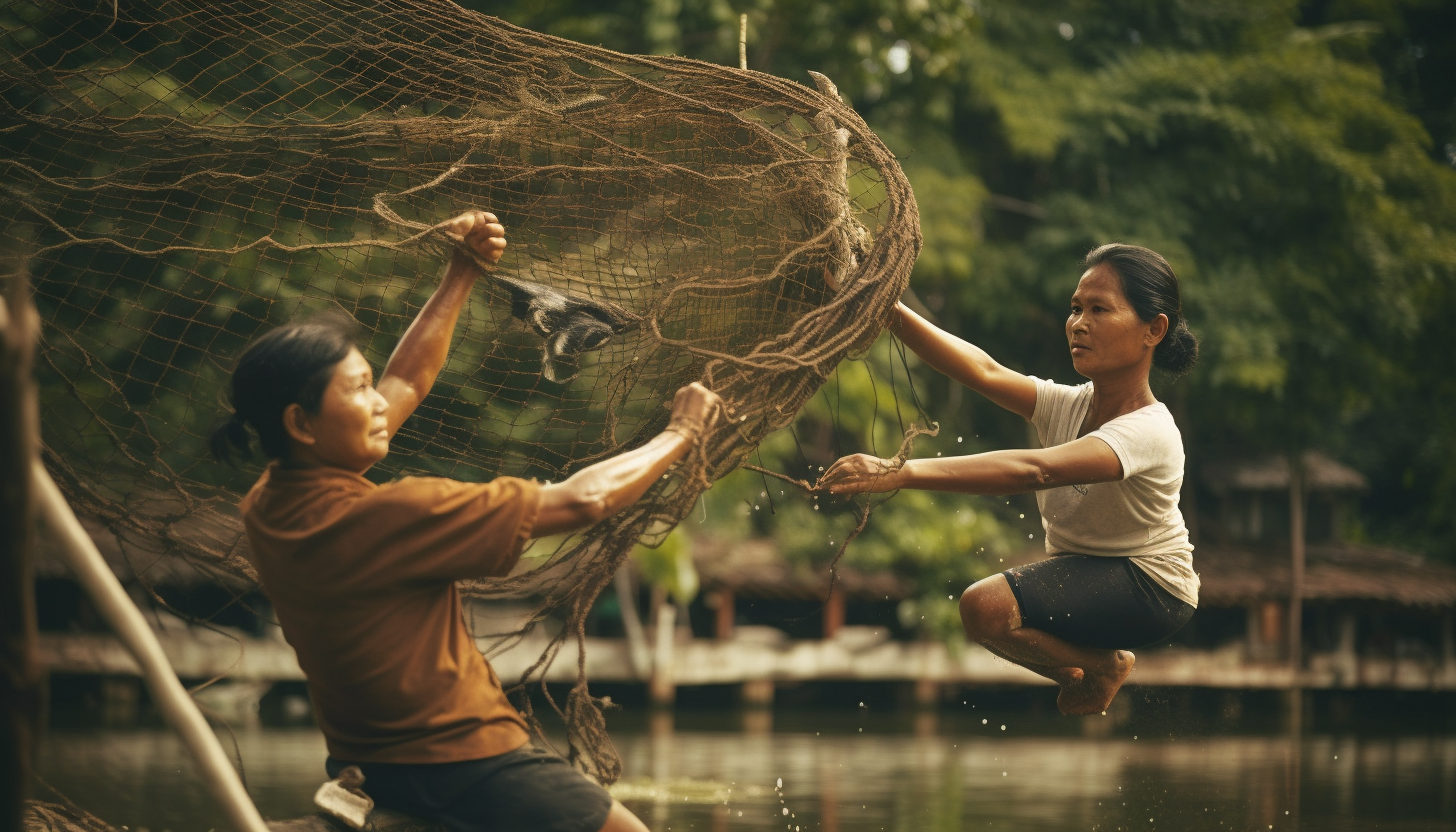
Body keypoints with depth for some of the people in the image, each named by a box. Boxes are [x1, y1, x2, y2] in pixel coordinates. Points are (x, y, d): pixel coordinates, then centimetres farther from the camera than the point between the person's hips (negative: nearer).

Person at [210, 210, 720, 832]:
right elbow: (578, 502, -23)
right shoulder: (373, 518, -28)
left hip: (367, 755, 10)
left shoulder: (270, 506, -3)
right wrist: (681, 433, -9)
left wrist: (463, 273, 10)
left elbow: (405, 384, 11)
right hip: (455, 766, -10)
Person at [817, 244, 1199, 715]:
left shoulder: (1149, 431, -28)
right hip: (1080, 570, 9)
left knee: (988, 605, -28)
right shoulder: (1067, 406, -5)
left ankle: (1104, 666, -2)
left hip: (1149, 587, -9)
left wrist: (902, 473, -54)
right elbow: (985, 372, -20)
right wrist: (890, 313, -36)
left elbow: (1031, 470, -44)